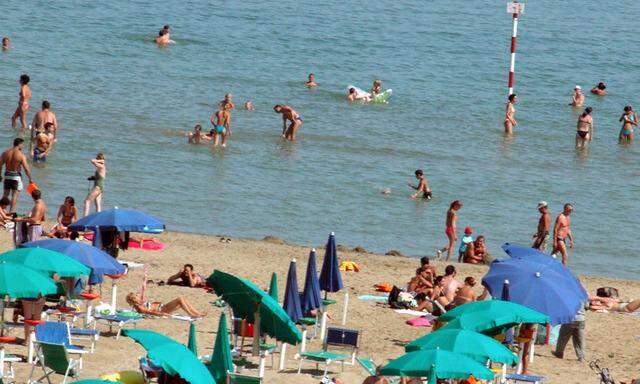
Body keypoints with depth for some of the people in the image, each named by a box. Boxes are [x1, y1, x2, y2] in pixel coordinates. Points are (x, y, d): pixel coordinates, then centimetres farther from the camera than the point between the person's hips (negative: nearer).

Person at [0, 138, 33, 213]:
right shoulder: (21, 155, -14)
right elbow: (26, 169, -16)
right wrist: (30, 179, -6)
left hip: (7, 175, 4)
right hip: (16, 176, -4)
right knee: (15, 195, 2)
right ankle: (11, 212, -1)